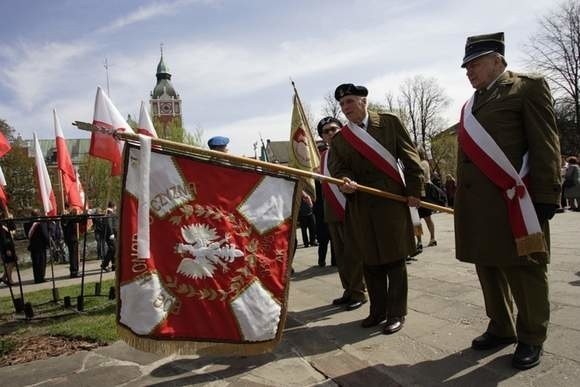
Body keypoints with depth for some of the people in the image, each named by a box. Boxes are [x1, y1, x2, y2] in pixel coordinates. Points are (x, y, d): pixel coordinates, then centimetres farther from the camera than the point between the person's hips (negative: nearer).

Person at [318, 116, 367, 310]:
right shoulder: (323, 155, 14)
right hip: (332, 212, 7)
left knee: (354, 253, 2)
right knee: (340, 254, 14)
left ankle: (358, 293, 14)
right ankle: (348, 291, 26)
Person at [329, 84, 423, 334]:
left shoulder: (390, 122, 3)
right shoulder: (338, 139, 10)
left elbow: (410, 157, 2)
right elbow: (338, 168, 0)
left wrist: (414, 190, -4)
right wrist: (344, 181, -22)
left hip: (392, 201, -3)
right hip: (360, 207, 3)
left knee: (395, 260, 3)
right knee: (370, 262, 10)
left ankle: (396, 313, 16)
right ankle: (377, 310, 25)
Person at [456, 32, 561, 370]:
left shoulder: (529, 87, 1)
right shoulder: (471, 105, 20)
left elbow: (546, 146, -7)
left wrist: (546, 197, -13)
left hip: (513, 201, -7)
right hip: (477, 204, 7)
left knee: (524, 270, 4)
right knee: (489, 269, 14)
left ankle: (531, 338, 19)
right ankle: (501, 329, 30)